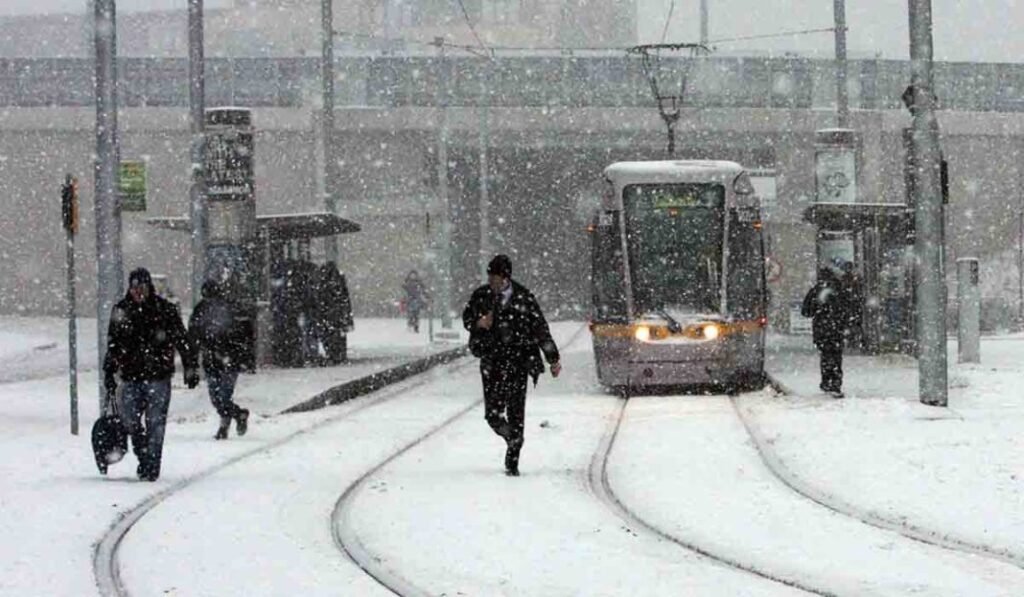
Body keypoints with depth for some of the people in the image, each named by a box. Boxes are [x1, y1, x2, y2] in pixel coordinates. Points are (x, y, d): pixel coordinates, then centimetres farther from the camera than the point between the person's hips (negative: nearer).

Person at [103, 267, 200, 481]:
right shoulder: (121, 311, 6)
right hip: (131, 376, 3)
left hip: (158, 376, -3)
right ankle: (143, 458, 24)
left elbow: (182, 340, 1)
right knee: (130, 422, 4)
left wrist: (191, 367, -3)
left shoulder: (164, 310, -2)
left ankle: (152, 466, 0)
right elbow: (113, 345, 14)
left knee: (155, 423, -5)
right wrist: (109, 372, 10)